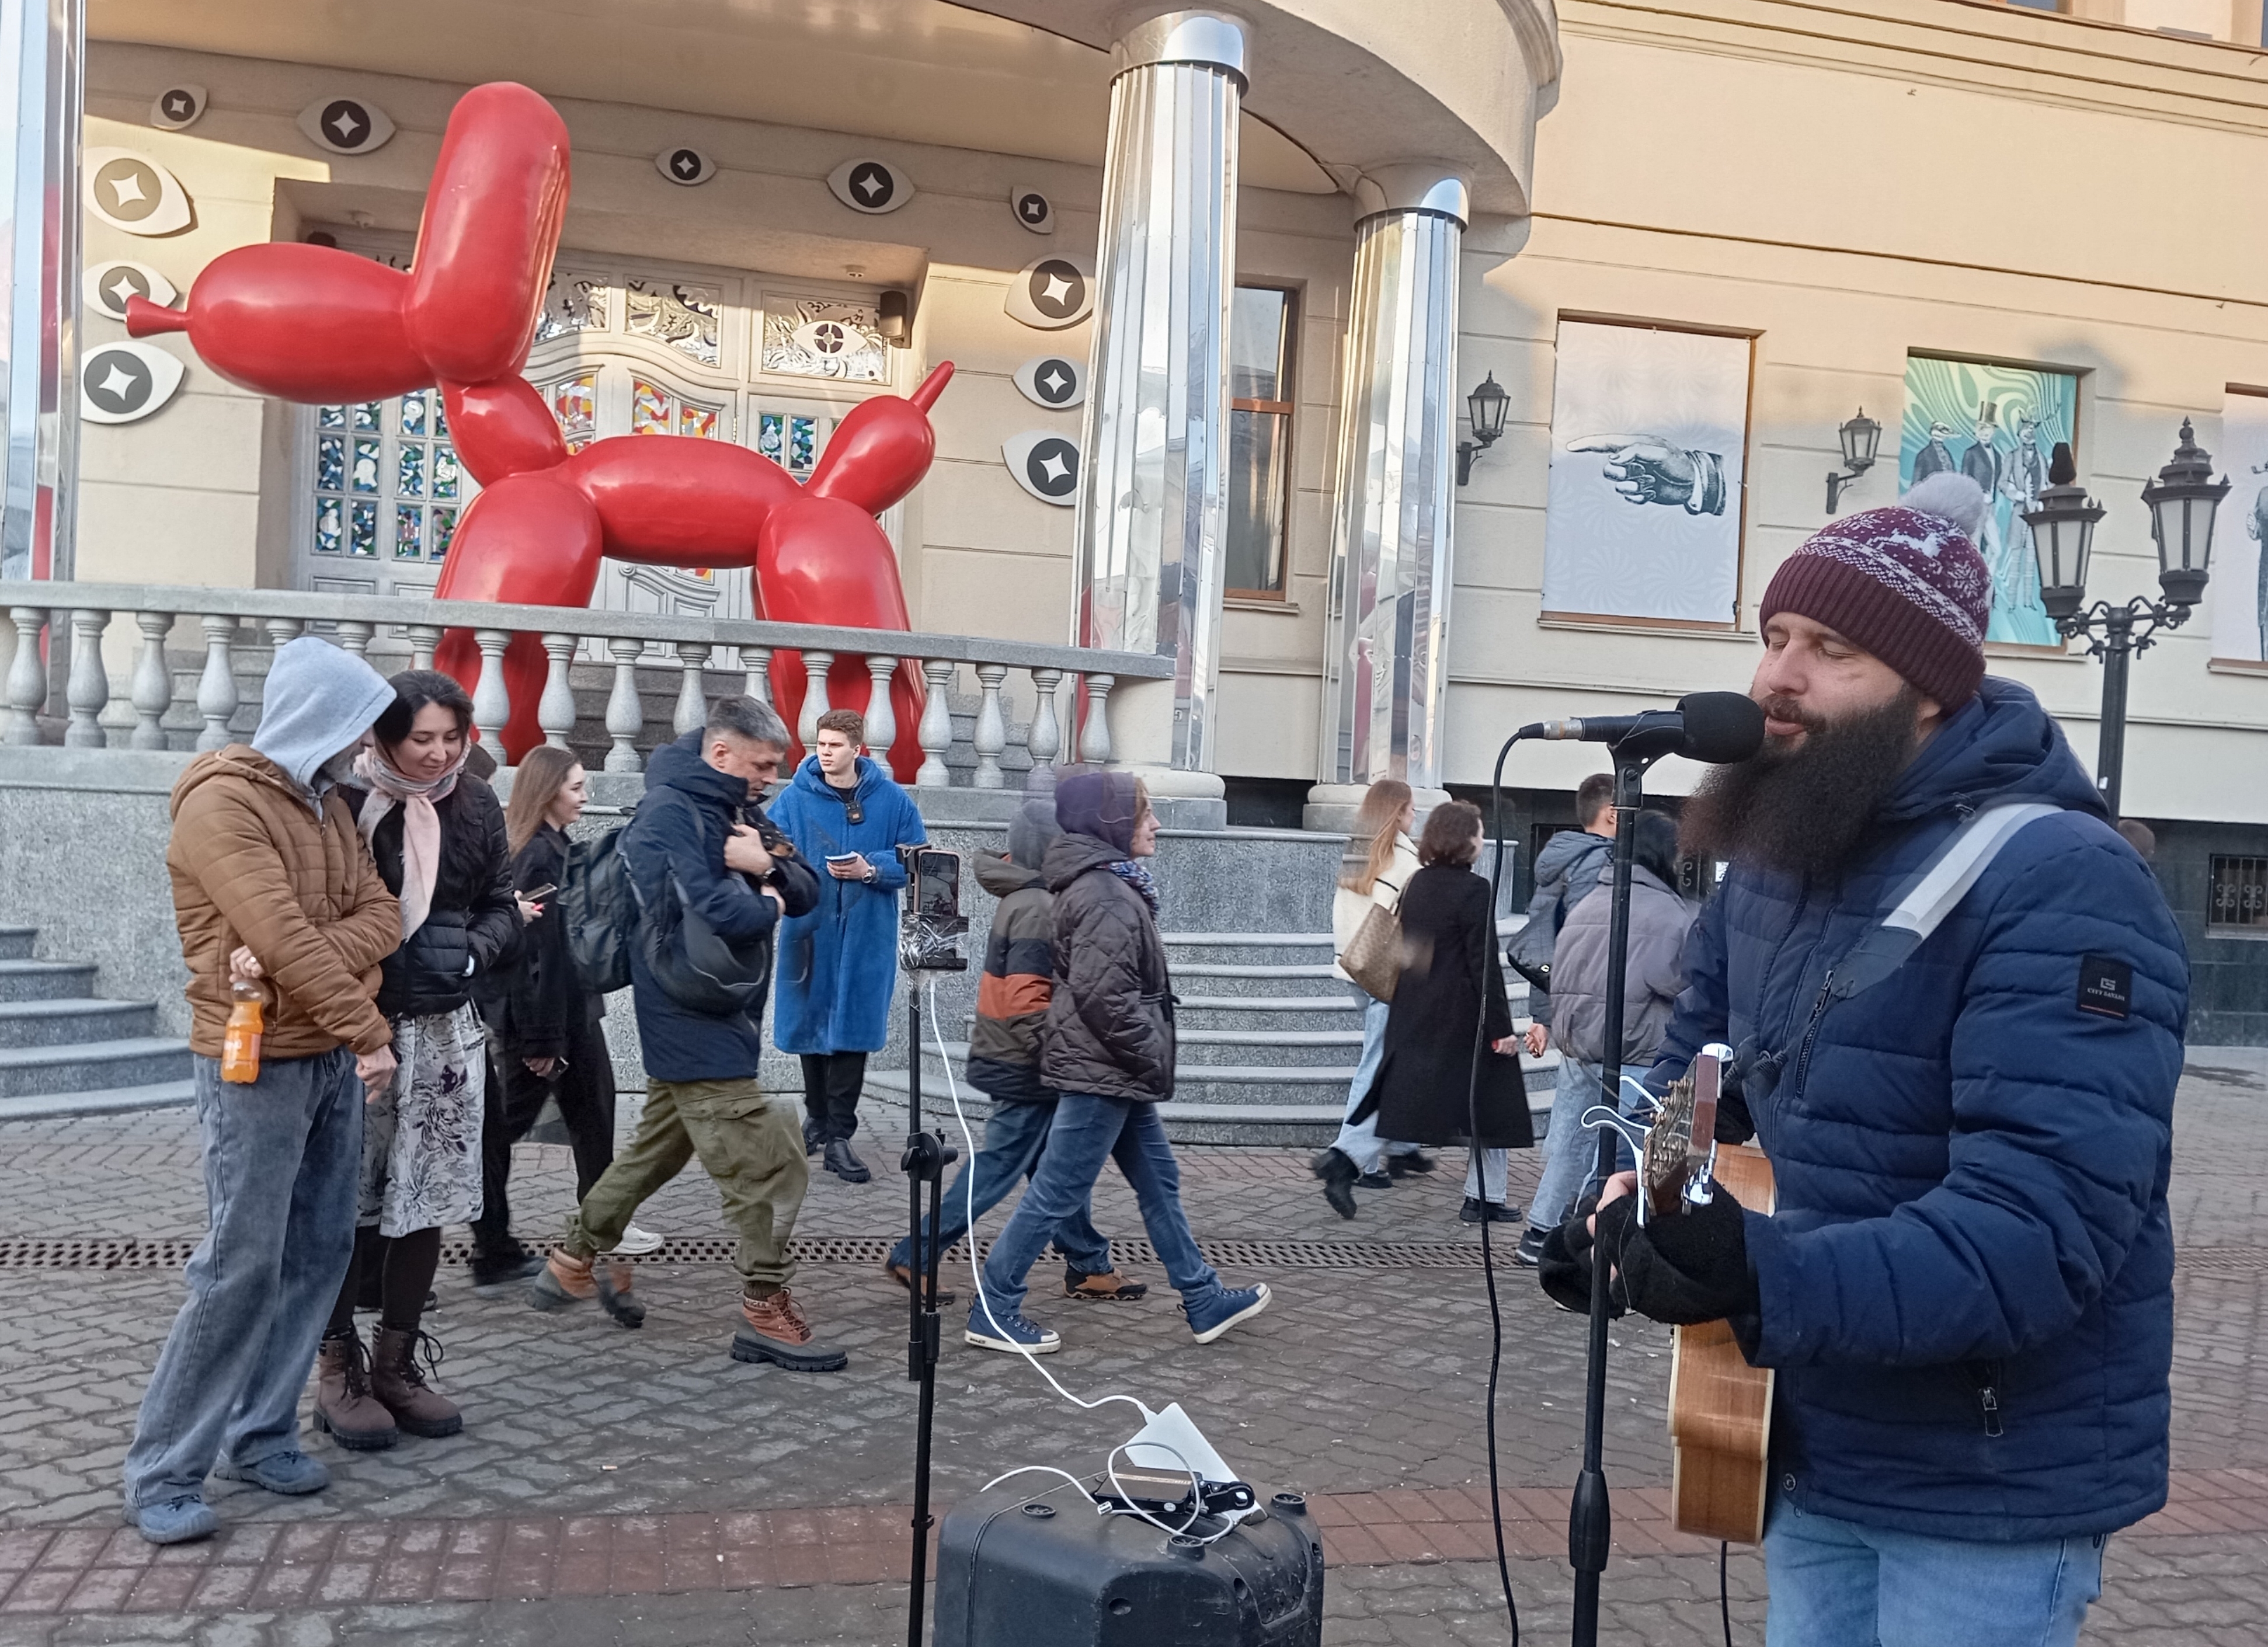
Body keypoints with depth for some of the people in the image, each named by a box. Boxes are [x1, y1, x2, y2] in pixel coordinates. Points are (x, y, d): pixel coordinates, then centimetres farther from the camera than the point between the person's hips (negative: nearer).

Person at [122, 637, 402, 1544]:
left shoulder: (325, 804, 13)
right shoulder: (221, 801, -13)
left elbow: (380, 914, 2)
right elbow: (284, 933, -22)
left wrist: (290, 961, -17)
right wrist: (369, 1033, -19)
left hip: (333, 1060, 8)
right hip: (257, 1063, -8)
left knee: (318, 1254, 8)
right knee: (240, 1267, -6)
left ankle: (259, 1434, 20)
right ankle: (163, 1471, 7)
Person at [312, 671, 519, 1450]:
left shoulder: (474, 804, 3)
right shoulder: (345, 800, -12)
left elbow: (500, 906, 10)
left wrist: (472, 950, -9)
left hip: (445, 1030, 5)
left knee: (426, 1201, 11)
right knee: (349, 1204, 3)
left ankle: (396, 1364, 25)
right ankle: (337, 1372, 18)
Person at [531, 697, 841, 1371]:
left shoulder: (738, 811, 12)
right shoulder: (669, 813, -16)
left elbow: (806, 892, 8)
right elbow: (701, 912, -28)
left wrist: (766, 865, -12)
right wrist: (766, 907, -9)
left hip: (718, 1015, 10)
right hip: (695, 1020, -10)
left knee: (659, 1146, 22)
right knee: (769, 1167, -8)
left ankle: (574, 1264, 37)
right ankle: (765, 1314, 3)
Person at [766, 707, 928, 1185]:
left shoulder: (893, 800, 0)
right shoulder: (794, 798, -1)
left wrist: (871, 869, -13)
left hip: (865, 938, 0)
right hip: (809, 931, 1)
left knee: (852, 1032, 0)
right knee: (811, 1026, 9)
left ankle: (837, 1136, 7)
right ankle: (819, 1117, 30)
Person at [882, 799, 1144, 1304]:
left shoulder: (1022, 900, 10)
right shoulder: (1039, 909, -20)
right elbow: (1026, 1001, -25)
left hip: (1013, 1062, 10)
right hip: (1026, 1071, -10)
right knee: (998, 1170, 2)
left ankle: (1088, 1267, 23)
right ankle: (915, 1257, 12)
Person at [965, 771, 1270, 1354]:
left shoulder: (1110, 883, 13)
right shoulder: (1106, 896, -20)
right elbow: (1103, 994, -26)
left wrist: (1149, 1059, 17)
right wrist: (1153, 1058, -16)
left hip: (1118, 1073, 11)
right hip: (1101, 1072, -11)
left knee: (1160, 1183, 16)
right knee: (1056, 1195, -2)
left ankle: (1204, 1303, 27)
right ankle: (992, 1313, 8)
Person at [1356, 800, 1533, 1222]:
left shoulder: (1417, 884, 6)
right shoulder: (1473, 890, -15)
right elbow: (1484, 964, -17)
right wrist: (1501, 1027, -14)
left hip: (1415, 1016, 7)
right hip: (1464, 1019, -6)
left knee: (1399, 1095, 13)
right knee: (1489, 1103, 9)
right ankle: (1485, 1198, 14)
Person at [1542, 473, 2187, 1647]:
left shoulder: (2058, 890, -23)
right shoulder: (1775, 860, 3)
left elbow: (2042, 1228, -32)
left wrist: (1768, 1280, -42)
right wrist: (1627, 1201, 0)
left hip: (1991, 1497, -7)